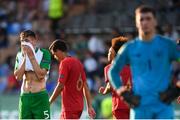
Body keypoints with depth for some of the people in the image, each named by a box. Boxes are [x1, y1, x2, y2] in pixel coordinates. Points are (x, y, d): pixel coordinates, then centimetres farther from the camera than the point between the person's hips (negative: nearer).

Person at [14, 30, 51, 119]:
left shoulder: (44, 53, -5)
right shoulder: (20, 55, 8)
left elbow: (41, 75, -15)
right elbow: (18, 76, -4)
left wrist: (31, 57, -14)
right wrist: (25, 57, -9)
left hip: (40, 97, -4)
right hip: (24, 97, 4)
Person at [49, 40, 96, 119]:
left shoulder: (65, 63, -12)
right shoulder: (78, 62, 13)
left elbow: (60, 86, -17)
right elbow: (85, 86, 12)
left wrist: (49, 102, -8)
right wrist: (89, 106, 13)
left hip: (70, 108, -9)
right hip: (79, 106, 9)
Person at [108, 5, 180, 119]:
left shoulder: (167, 45, 3)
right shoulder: (129, 48, 7)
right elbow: (113, 70, 18)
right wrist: (119, 88, 4)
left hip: (164, 106, -1)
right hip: (140, 106, 1)